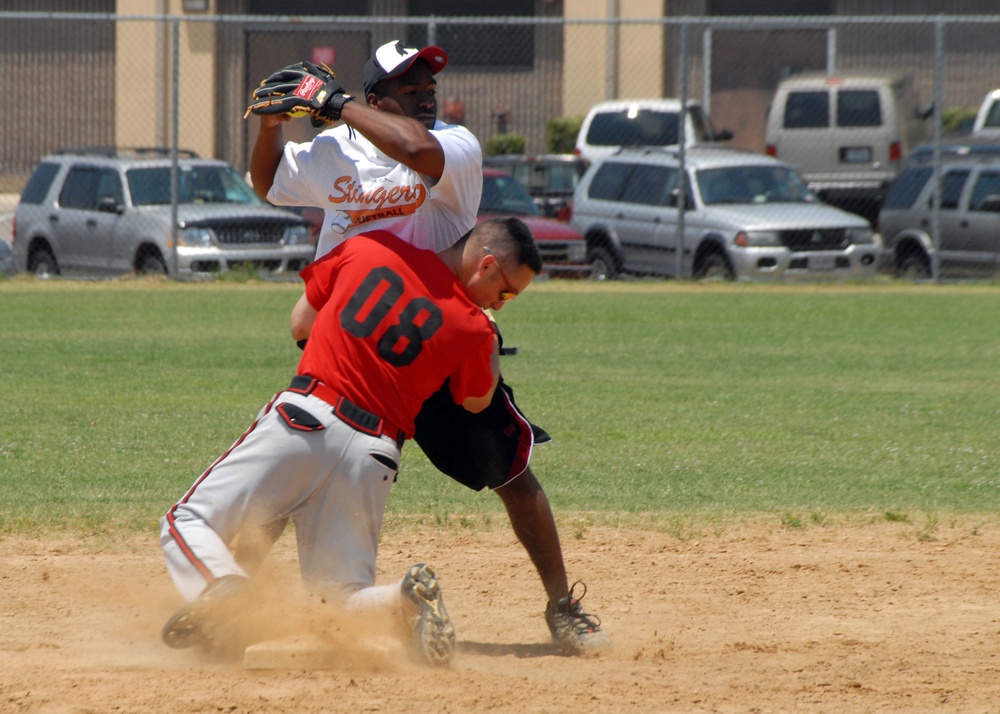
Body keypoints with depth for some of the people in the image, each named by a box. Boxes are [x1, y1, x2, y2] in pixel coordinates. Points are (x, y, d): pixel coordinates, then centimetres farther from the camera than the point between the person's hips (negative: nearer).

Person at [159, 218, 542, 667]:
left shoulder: (368, 247, 7)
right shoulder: (473, 328, 3)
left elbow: (300, 324, 20)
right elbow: (476, 402, 22)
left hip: (304, 421, -1)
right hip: (373, 454, 1)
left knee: (187, 524, 5)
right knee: (344, 591, 13)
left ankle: (221, 584, -28)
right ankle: (405, 601, -20)